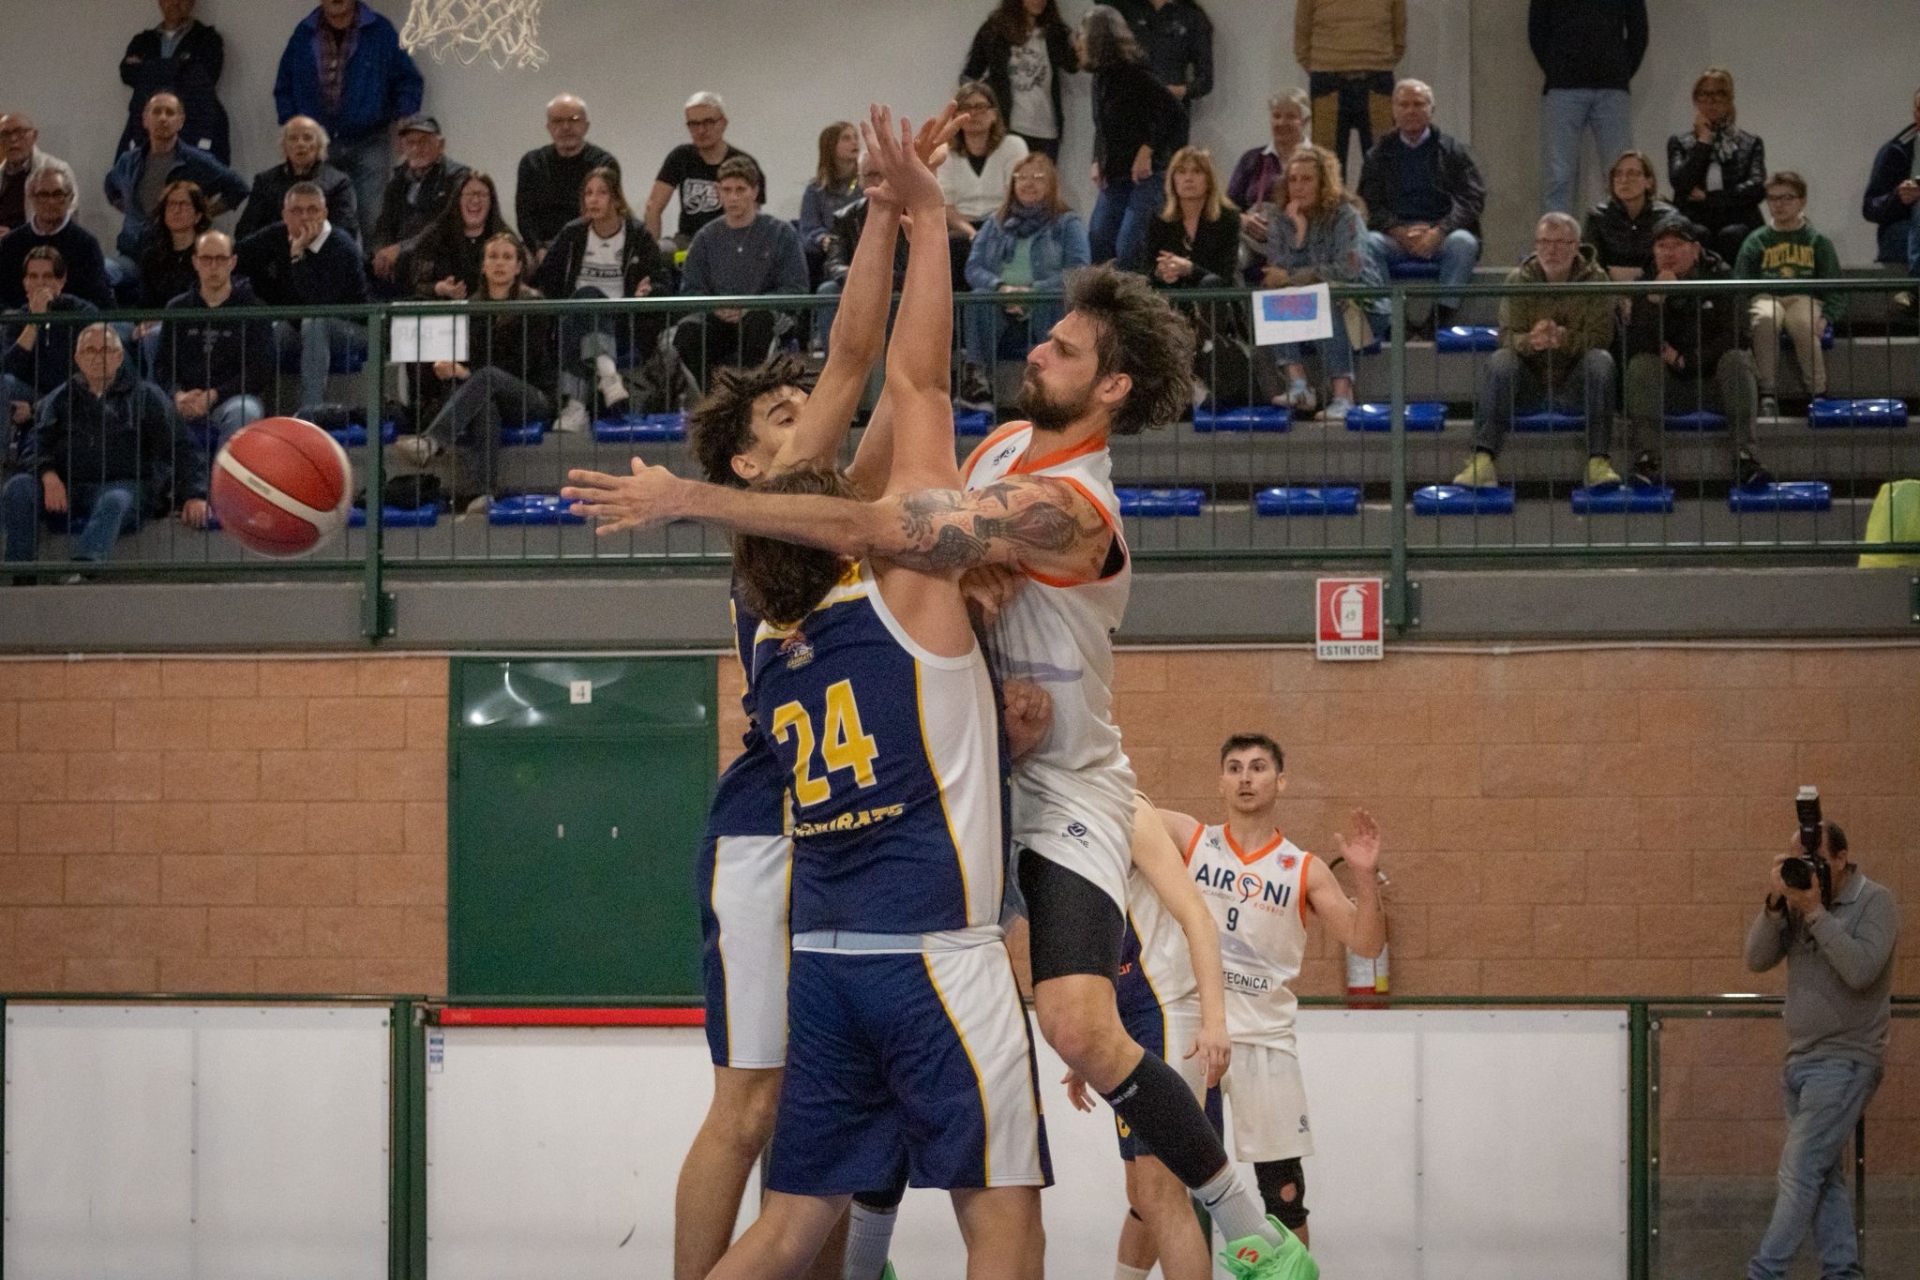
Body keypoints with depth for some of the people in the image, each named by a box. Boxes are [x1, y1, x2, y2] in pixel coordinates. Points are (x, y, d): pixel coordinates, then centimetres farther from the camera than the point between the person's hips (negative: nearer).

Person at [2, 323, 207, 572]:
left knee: (114, 501, -39)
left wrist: (194, 495, -9)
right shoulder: (61, 398, 22)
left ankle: (85, 563, -64)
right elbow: (36, 447, 11)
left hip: (124, 485, -3)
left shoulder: (145, 397, 16)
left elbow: (178, 449, 8)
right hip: (67, 489, 3)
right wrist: (49, 476, -13)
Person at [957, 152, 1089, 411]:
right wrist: (1001, 287, -14)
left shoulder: (1068, 223, 12)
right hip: (999, 304, 2)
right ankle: (976, 375, -35)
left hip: (1047, 302, -2)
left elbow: (1078, 271, -4)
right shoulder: (995, 225, 21)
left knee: (1052, 304, -37)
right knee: (979, 298, -31)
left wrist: (1032, 291, -17)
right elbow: (973, 267, 9)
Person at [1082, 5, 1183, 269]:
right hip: (1115, 176, 9)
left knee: (1128, 248, -18)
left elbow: (1172, 112, -20)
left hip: (1147, 175, -9)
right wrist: (1097, 162, 5)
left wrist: (1147, 151, -19)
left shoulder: (1132, 73, -14)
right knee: (1096, 242, 2)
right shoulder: (1101, 76, 11)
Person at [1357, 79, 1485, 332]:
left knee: (1463, 243, -34)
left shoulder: (1453, 151, 13)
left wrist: (1439, 232, -16)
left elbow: (1472, 200, 1)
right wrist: (1400, 232, -14)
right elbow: (1370, 205, 6)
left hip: (1441, 237, -1)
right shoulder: (1379, 155, 17)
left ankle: (1444, 320, -32)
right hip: (1395, 237, 1)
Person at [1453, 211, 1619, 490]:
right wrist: (1530, 341, -35)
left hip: (1575, 384, -1)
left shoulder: (1595, 279, -1)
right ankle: (1482, 459, -39)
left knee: (1600, 360, -30)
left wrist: (1563, 339, -35)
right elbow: (1508, 337, -10)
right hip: (1530, 382, 1)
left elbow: (1601, 338, -14)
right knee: (1500, 361, -28)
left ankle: (1599, 461, -36)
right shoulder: (1519, 280, 1)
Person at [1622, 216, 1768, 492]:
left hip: (1713, 380, 0)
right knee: (1641, 363, -27)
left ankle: (1744, 456, -40)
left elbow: (1734, 337, -9)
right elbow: (1637, 344, -13)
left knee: (1737, 359, -29)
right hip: (1667, 387, 0)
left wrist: (1684, 360, -12)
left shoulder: (1719, 277, -1)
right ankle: (1647, 457, -39)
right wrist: (1655, 299, -26)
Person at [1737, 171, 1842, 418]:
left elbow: (1837, 293, 9)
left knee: (1805, 326, -37)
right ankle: (1768, 395, -34)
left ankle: (1818, 395, -28)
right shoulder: (1756, 241, 16)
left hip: (1805, 299, 0)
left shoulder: (1817, 241, 14)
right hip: (1766, 298, 1)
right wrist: (1743, 312, -12)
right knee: (1765, 320, -37)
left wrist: (1825, 318, -11)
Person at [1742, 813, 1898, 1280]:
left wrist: (1815, 911, -22)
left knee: (1800, 1171, -11)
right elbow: (1757, 960, 1)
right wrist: (1774, 905, -13)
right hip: (1801, 1061, 7)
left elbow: (1860, 970, -23)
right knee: (1823, 1174, 8)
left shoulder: (1874, 902, -9)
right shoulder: (1796, 903, 8)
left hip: (1844, 1062, -7)